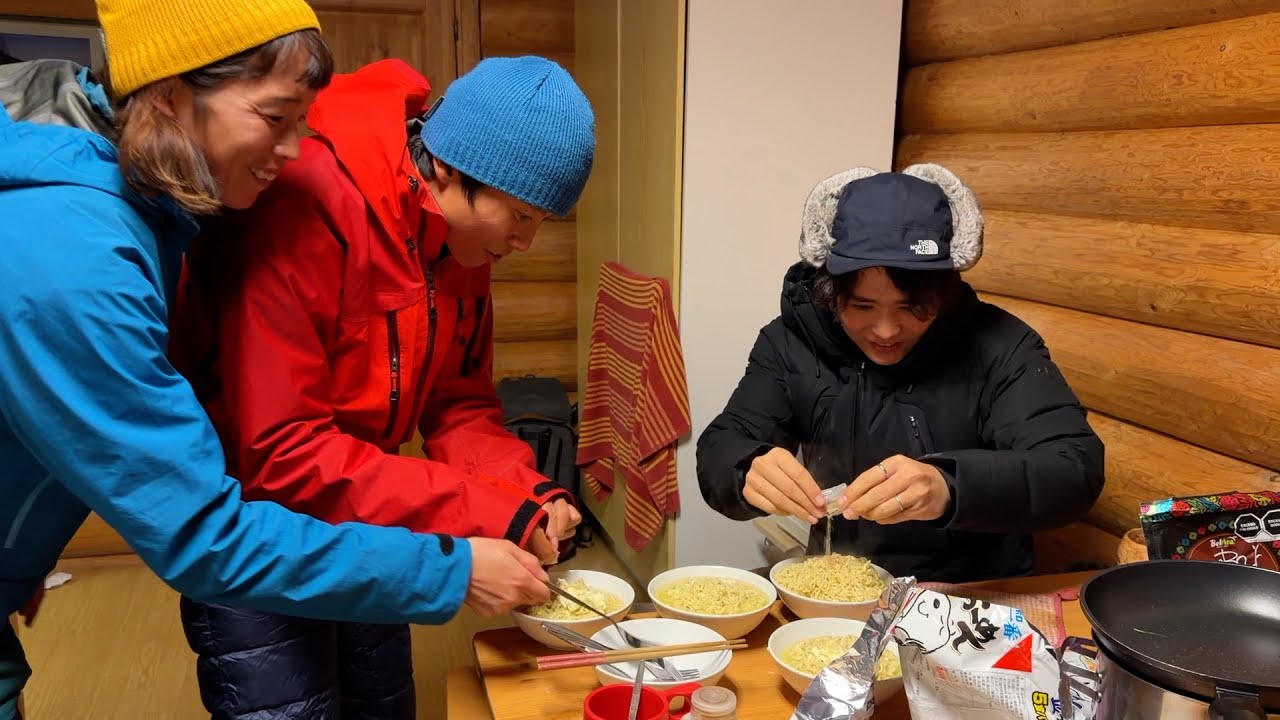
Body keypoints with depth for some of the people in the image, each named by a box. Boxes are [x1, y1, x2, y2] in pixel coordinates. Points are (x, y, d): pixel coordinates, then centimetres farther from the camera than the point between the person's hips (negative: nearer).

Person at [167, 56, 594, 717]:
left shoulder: (463, 233, -5)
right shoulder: (302, 209, -29)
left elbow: (457, 402, 1)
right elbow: (281, 454, -30)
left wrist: (523, 492, -17)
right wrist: (481, 515, -29)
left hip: (360, 522, 7)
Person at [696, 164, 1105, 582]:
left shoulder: (998, 346, -9)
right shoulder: (791, 343, -3)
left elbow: (1077, 468, -18)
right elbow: (718, 454, -5)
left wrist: (950, 488, -36)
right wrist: (750, 471, -28)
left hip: (977, 599, -1)